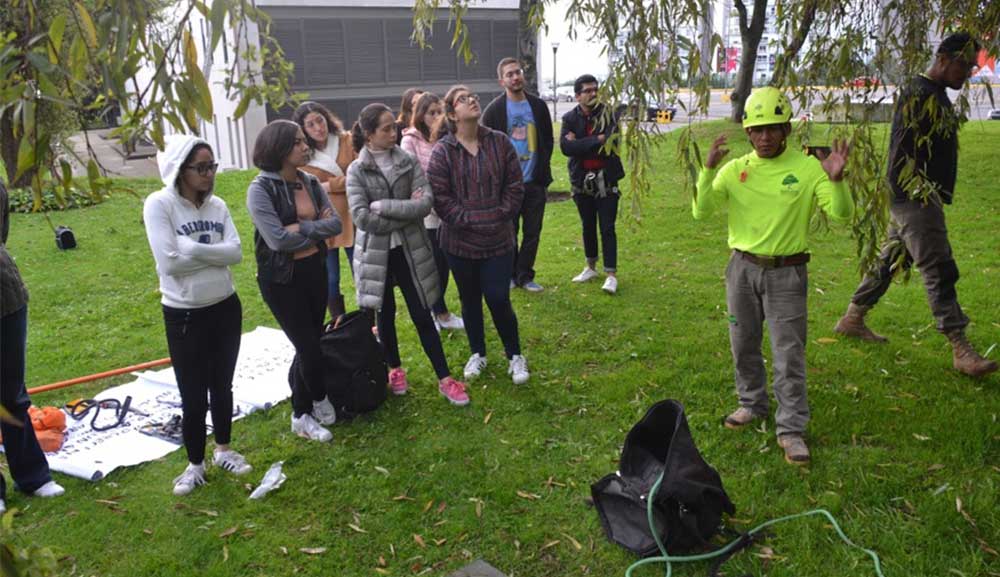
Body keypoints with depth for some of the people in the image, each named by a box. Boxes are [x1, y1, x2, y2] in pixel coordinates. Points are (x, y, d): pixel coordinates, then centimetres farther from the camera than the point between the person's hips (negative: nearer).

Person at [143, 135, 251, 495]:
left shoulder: (217, 205, 1)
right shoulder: (159, 204, -13)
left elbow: (236, 253, -10)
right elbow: (170, 262, -22)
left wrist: (194, 248, -19)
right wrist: (214, 252, -12)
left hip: (225, 308, 4)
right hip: (184, 315, -4)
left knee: (222, 386, 17)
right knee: (193, 395, 5)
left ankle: (223, 450, 36)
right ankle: (195, 464, 25)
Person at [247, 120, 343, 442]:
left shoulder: (311, 183, 5)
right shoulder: (261, 189, -14)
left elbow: (336, 224, -3)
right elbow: (277, 239, -21)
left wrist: (300, 227, -17)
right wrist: (317, 228, -10)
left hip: (315, 270, 6)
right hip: (281, 278, -6)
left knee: (310, 344, 12)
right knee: (309, 347, -1)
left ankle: (302, 415, 27)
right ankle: (320, 401, 26)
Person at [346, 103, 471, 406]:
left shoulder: (409, 162, -1)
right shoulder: (356, 170, -6)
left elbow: (426, 203, -13)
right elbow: (362, 217, -17)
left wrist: (384, 206, -18)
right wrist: (407, 213, -16)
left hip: (410, 251, 1)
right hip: (376, 253, -1)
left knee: (422, 315, 5)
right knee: (386, 314, 14)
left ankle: (444, 378, 12)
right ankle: (395, 369, 34)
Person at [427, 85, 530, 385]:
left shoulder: (500, 142, -1)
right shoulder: (442, 151, -7)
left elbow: (515, 185, 2)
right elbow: (439, 197, -10)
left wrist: (501, 215, -7)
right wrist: (467, 219, -15)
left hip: (498, 239, 0)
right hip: (460, 240, 0)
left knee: (499, 299, -2)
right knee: (470, 300, 14)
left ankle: (515, 356, 19)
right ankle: (477, 354, 34)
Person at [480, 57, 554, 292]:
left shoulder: (538, 105, 5)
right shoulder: (494, 110, -6)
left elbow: (548, 140, 13)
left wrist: (543, 168, 5)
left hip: (535, 182, 3)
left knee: (533, 233, 7)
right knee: (508, 233, 6)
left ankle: (525, 276, 20)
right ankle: (509, 274, 22)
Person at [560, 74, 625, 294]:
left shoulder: (608, 114, -4)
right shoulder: (570, 118, -1)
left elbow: (611, 142, -20)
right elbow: (565, 147, -16)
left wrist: (580, 144, -15)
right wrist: (596, 140, -19)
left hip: (606, 180, -2)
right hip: (582, 181, 3)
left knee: (607, 228, -2)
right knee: (588, 226, 16)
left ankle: (611, 274, 3)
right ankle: (591, 267, 32)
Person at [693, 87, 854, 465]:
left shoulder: (807, 168, -7)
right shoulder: (735, 169, 0)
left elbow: (842, 216, -11)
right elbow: (701, 211, -8)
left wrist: (837, 181, -28)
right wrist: (708, 169, -20)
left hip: (786, 273, -3)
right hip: (743, 268, 3)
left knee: (789, 353, 0)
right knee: (744, 344, 16)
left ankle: (791, 429, 10)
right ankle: (752, 404, 38)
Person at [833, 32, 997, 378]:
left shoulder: (938, 96, 17)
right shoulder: (918, 95, -14)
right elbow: (902, 153, -21)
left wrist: (936, 195, 21)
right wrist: (921, 192, -20)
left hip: (925, 199, 11)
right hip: (916, 199, -11)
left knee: (891, 260, 16)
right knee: (939, 271, -9)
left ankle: (852, 319, 27)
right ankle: (961, 352, -5)